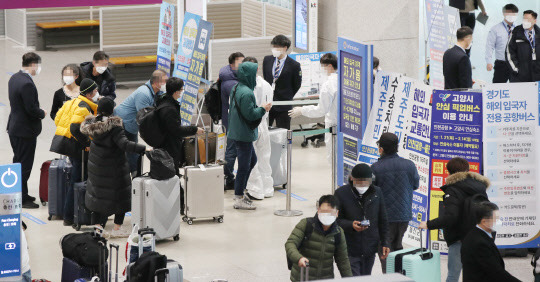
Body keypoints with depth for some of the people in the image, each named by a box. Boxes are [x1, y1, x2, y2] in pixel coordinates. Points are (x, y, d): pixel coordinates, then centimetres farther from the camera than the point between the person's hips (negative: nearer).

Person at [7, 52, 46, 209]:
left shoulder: (14, 78, 5)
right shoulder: (27, 84, -25)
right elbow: (31, 109, -26)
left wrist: (38, 112, 9)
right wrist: (42, 113, -6)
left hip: (14, 128, 10)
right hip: (25, 130, -10)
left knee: (19, 162, 20)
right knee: (24, 165, 0)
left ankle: (21, 194, 31)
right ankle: (21, 199, 7)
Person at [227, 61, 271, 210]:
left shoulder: (236, 88, 10)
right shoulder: (246, 93, -23)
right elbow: (250, 114, -22)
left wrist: (260, 109, 15)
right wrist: (263, 109, -7)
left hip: (238, 132, 11)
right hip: (244, 135, -11)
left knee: (252, 160, 22)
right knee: (244, 165, -3)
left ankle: (239, 192, 27)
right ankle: (239, 199, 4)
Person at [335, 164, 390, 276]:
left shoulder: (377, 192, 5)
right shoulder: (341, 193, -6)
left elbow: (383, 220, 13)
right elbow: (336, 220, -5)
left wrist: (385, 243, 8)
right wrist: (351, 225, -24)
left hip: (370, 250, 4)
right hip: (350, 251, -4)